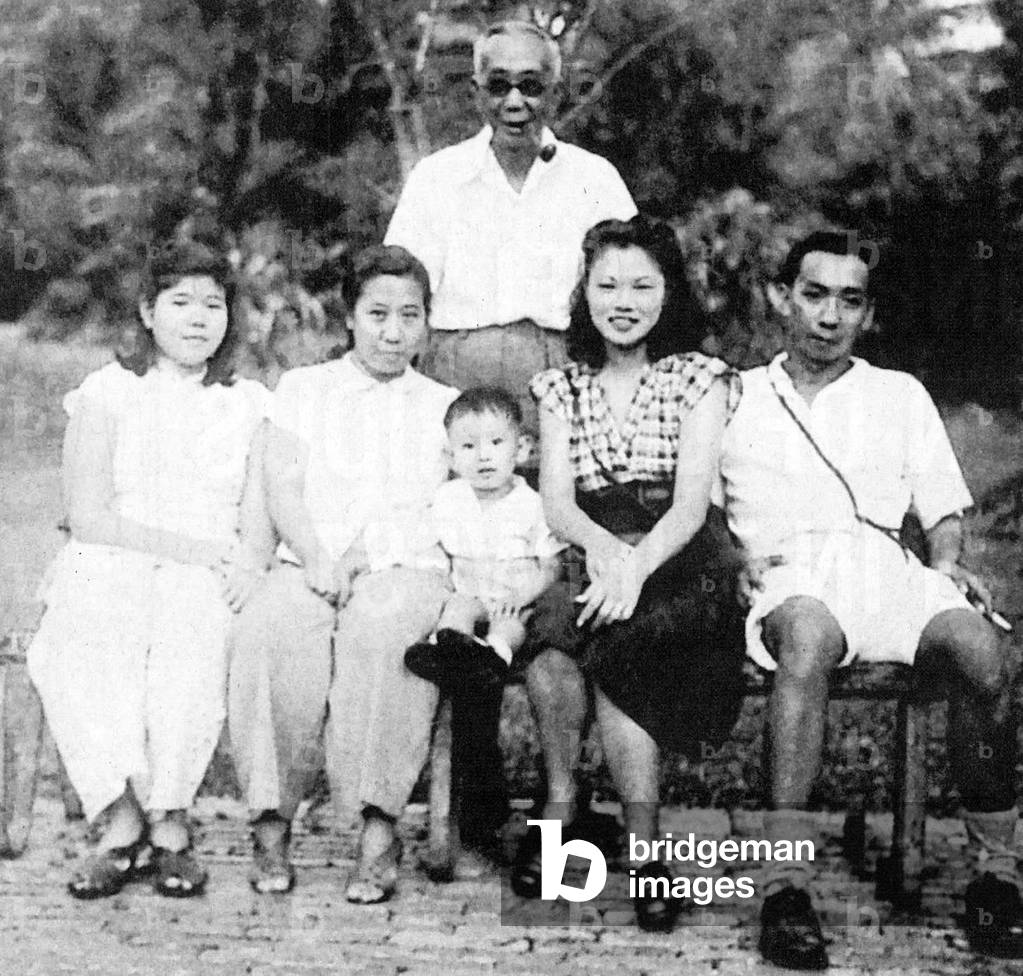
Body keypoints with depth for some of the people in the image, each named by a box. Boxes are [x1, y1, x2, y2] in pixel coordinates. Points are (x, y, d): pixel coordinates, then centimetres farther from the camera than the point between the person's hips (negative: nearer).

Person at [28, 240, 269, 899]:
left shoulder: (250, 405, 14)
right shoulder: (107, 393, 7)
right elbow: (88, 516, -3)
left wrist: (249, 564, -15)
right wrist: (202, 549, -12)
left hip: (207, 581, 1)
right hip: (109, 568, 0)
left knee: (191, 646, -33)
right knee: (82, 645, -33)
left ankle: (164, 820, -20)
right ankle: (126, 818, -22)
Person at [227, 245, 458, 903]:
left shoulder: (447, 405, 19)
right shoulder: (302, 388, 21)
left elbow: (430, 510, 5)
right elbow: (281, 486, 8)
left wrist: (359, 556, -12)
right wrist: (316, 561, -11)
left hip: (407, 569, -1)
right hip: (308, 564, 1)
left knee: (382, 629, -36)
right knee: (270, 629, -34)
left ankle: (379, 827, -34)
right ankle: (272, 820, -25)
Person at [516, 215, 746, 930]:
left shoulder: (699, 380, 7)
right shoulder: (563, 388, 17)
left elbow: (692, 501, -6)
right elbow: (556, 502, 4)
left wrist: (635, 566, -25)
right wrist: (603, 547, -20)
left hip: (677, 561, -2)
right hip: (588, 554, 3)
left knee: (602, 640, -34)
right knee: (550, 627, -31)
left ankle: (563, 808, -19)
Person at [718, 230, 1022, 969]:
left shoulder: (901, 395, 27)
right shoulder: (736, 396, 22)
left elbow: (943, 507, 22)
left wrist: (947, 561, 1)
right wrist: (734, 559, -4)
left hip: (886, 565, 2)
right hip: (789, 574, -2)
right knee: (810, 639, -40)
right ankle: (786, 885, -40)